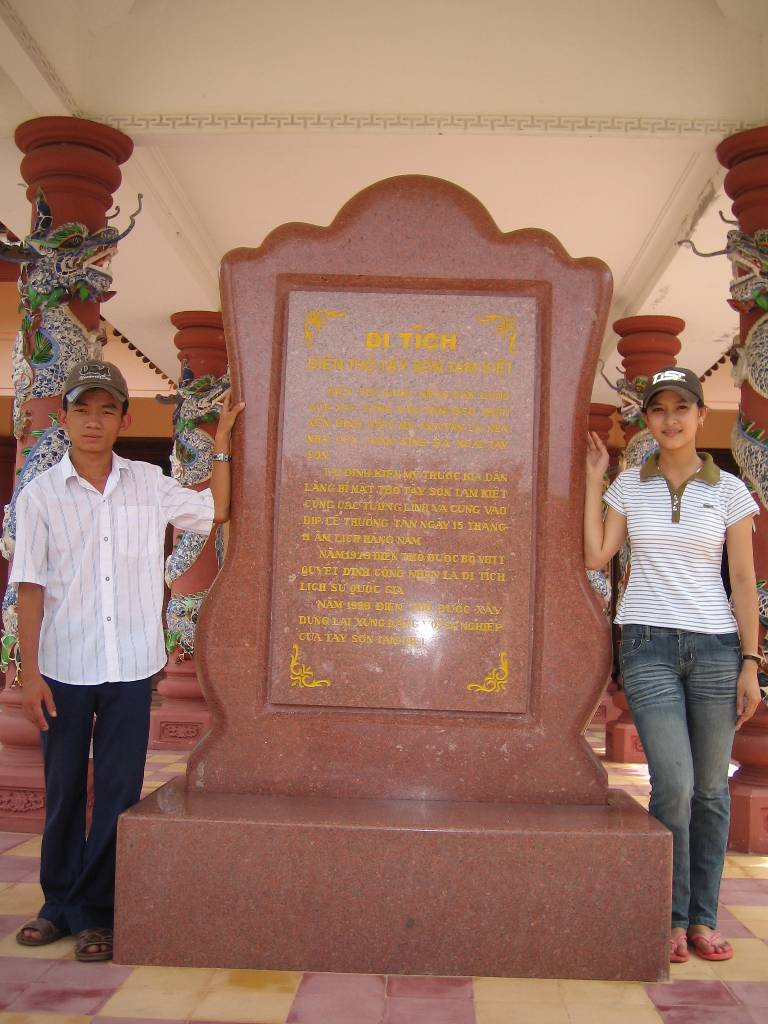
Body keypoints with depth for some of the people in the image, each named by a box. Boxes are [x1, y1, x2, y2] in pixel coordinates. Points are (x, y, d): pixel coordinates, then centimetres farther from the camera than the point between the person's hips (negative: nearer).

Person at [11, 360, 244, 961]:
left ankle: (97, 913, 18)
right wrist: (30, 672, -7)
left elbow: (216, 510, 18)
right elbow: (30, 587, -3)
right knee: (63, 790, 11)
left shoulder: (149, 485, 5)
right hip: (64, 669, -1)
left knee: (119, 793, 5)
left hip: (130, 668, 1)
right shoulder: (40, 495, -1)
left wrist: (222, 439, 14)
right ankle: (60, 904, 27)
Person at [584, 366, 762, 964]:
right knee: (674, 785, -9)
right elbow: (596, 557, 1)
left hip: (715, 645, 1)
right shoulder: (630, 485, 8)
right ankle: (673, 918, 7)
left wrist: (750, 664, -2)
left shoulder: (729, 490, 5)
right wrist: (593, 481, 3)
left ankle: (703, 919, 18)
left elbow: (744, 583, 4)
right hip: (649, 644, 0)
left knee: (711, 787, 4)